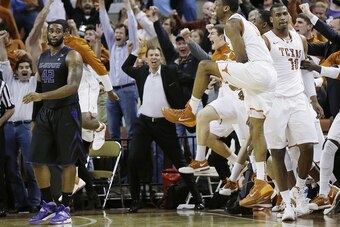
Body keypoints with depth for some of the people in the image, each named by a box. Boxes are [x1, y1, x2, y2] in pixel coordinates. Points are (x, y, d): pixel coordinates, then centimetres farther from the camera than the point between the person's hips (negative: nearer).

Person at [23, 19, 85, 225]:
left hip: (66, 112, -7)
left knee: (67, 161, -2)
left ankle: (65, 209, 3)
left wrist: (42, 96, -30)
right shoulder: (42, 58, 13)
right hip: (45, 112, 7)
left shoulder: (72, 56, -11)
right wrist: (35, 117, 17)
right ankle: (48, 204, 15)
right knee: (38, 160, 4)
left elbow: (72, 87, -23)